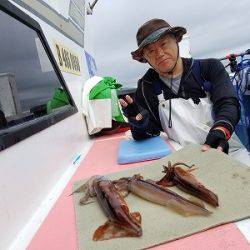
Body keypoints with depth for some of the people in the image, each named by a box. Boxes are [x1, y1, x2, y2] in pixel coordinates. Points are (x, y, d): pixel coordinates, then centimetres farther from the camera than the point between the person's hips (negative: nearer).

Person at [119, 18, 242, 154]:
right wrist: (139, 122, -18)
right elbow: (147, 134, 6)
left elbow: (228, 103, -7)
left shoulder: (209, 68, 5)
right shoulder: (146, 88, 5)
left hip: (229, 149, -1)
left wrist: (220, 130, -28)